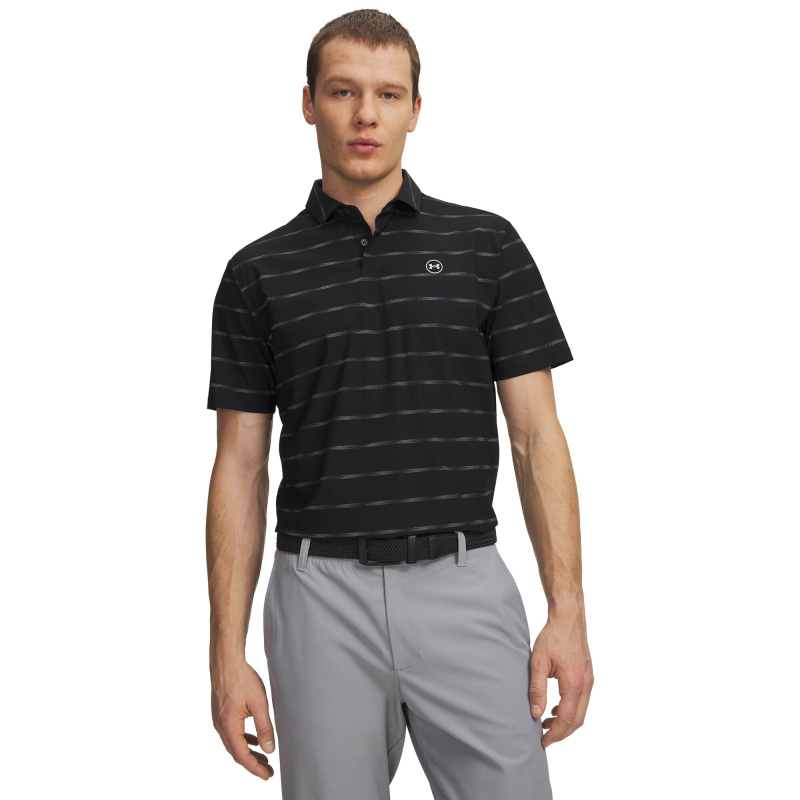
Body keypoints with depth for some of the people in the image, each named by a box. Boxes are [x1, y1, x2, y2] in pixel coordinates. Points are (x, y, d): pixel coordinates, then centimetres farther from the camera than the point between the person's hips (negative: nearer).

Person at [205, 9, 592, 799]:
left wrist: (567, 610, -7)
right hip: (324, 596, 1)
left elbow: (536, 435, 2)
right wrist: (228, 654, -2)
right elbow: (241, 468, 4)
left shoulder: (486, 245, 4)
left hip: (465, 588, 0)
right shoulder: (258, 273, 5)